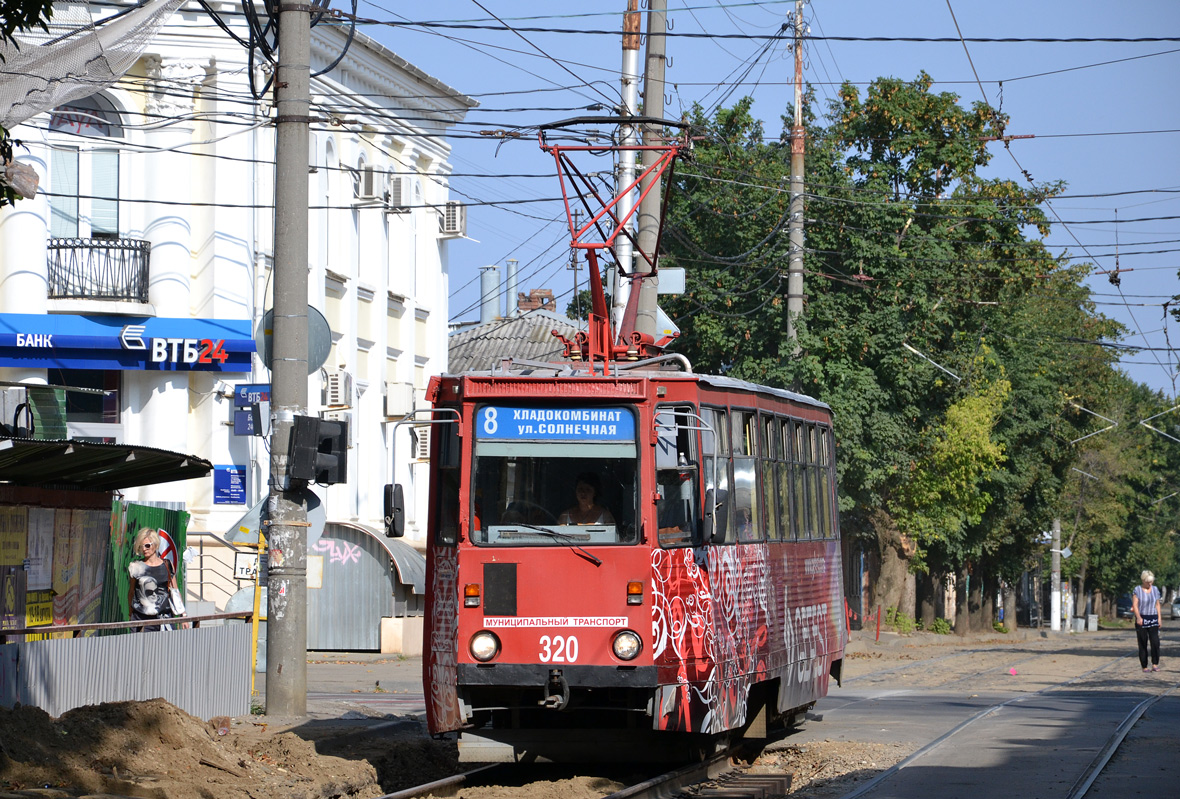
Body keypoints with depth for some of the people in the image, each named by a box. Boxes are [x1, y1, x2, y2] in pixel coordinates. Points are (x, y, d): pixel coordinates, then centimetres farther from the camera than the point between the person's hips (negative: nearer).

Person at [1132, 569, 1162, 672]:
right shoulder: (1137, 590, -2)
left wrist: (1159, 618, 10)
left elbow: (1157, 605, 16)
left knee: (1155, 642, -14)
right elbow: (1135, 605, -8)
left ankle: (1155, 665, -9)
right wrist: (1138, 617, -22)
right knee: (1143, 644, 0)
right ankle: (1144, 667, 6)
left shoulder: (1155, 590, 11)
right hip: (1141, 620, -3)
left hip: (1153, 619, 3)